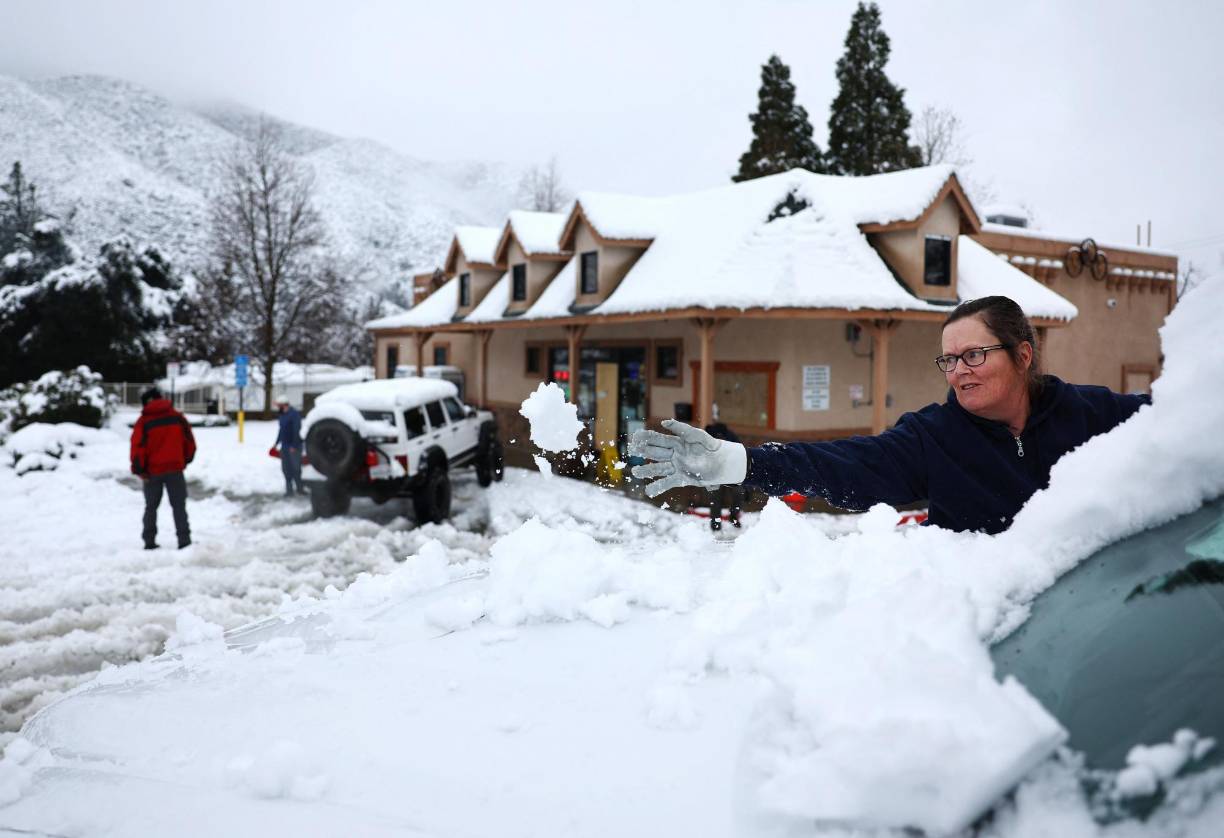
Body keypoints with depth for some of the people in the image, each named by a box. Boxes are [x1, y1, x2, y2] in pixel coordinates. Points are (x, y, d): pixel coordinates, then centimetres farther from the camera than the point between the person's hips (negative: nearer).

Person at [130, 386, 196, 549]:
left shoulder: (143, 422, -4)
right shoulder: (177, 417, 2)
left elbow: (137, 447, -9)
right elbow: (189, 441, 5)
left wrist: (139, 470, -3)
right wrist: (186, 460, 19)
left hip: (152, 471, -1)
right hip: (174, 469, 1)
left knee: (151, 507, 12)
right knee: (179, 506, 5)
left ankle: (150, 542, 11)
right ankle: (184, 540, -2)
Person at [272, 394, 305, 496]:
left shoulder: (294, 414, -15)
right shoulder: (282, 415, 13)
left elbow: (297, 430, -19)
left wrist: (294, 446, -21)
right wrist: (276, 443, 22)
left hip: (294, 446, -8)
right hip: (284, 446, 8)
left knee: (295, 468, -6)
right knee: (286, 468, 8)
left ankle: (299, 488, 5)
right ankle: (289, 489, 15)